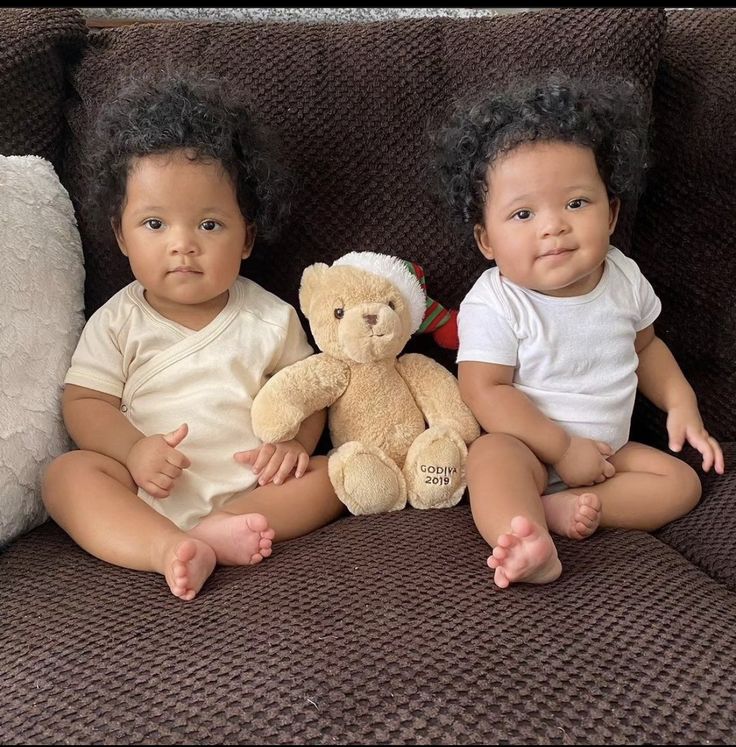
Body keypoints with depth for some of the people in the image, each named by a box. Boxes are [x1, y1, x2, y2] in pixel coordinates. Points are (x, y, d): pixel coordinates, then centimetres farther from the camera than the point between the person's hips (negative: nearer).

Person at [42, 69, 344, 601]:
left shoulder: (270, 318, 4)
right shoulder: (118, 322, 4)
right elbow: (84, 401, 1)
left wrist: (294, 443, -13)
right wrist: (133, 449, -19)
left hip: (251, 488, 1)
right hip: (146, 491, 0)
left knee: (333, 473, -20)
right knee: (66, 474, -24)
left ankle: (216, 533, -36)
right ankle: (170, 549, -44)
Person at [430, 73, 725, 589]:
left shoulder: (624, 279, -3)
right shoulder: (494, 304, -20)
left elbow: (646, 346, 15)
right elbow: (485, 391, -22)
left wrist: (681, 404, 2)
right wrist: (563, 448, -23)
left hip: (608, 450, 6)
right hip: (528, 448, -5)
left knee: (683, 482, -11)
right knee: (492, 454, -34)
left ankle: (564, 509, -25)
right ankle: (532, 549, -56)